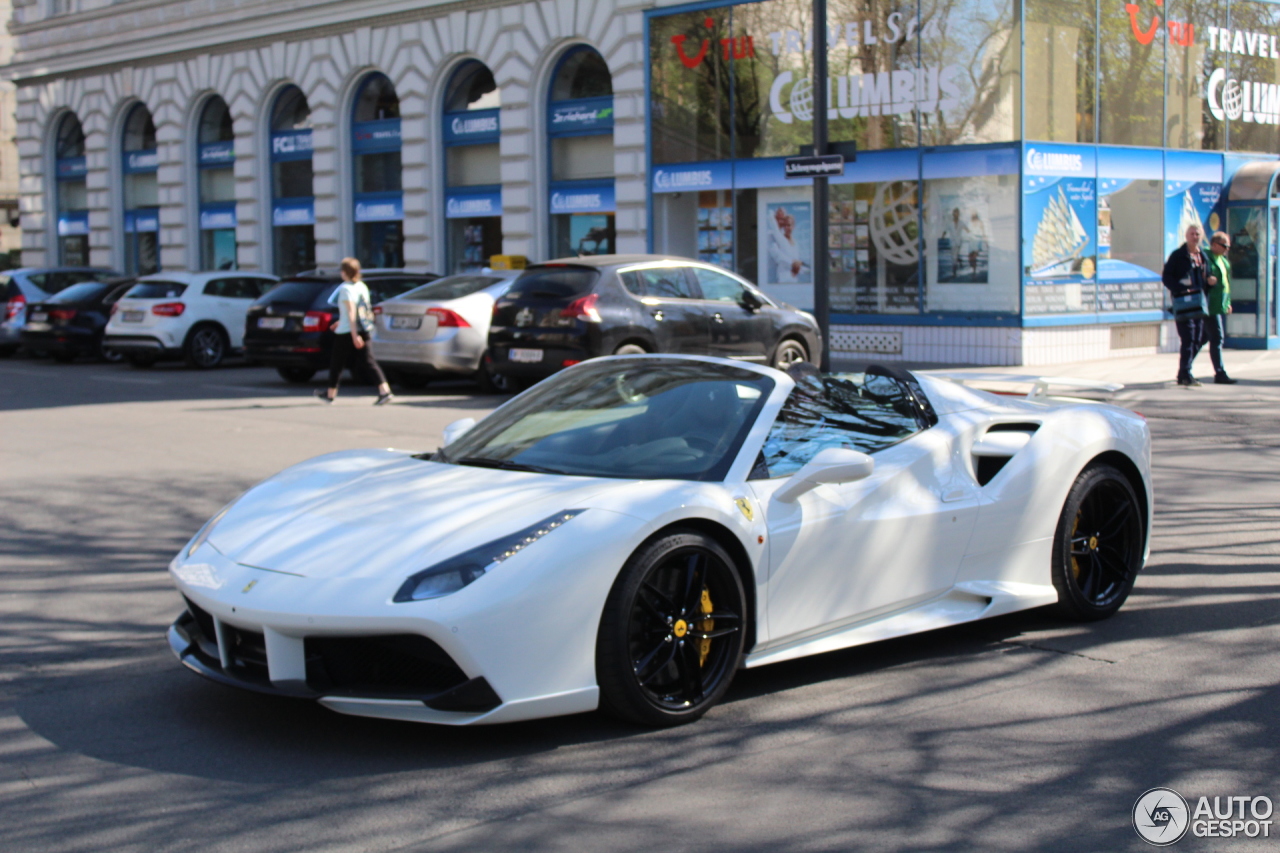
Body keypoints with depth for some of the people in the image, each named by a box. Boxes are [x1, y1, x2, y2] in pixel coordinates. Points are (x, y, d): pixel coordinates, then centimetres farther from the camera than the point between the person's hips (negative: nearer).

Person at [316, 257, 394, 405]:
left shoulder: (346, 289, -14)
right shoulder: (362, 286, 10)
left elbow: (351, 313, -22)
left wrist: (354, 335, -26)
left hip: (346, 332, -7)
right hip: (364, 331, 7)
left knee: (337, 363, 11)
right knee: (369, 361, -1)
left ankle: (330, 393, 26)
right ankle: (385, 391, -16)